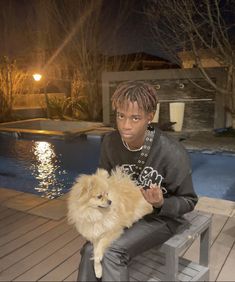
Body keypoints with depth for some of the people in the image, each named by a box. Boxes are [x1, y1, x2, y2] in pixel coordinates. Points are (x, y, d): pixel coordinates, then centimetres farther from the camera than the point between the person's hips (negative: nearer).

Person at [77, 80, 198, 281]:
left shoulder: (172, 153, -24)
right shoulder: (110, 143, -11)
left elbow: (188, 201, -12)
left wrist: (161, 204, -30)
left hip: (161, 217, -4)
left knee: (112, 252, -25)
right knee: (91, 250, -20)